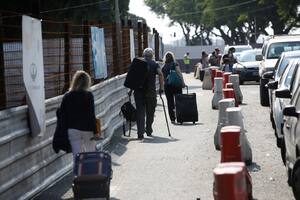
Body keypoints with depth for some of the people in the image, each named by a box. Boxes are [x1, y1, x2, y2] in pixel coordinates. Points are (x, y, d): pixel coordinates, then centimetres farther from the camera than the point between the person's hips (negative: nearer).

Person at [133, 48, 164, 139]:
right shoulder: (154, 64, 5)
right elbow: (160, 74, -11)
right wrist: (161, 87, -7)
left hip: (138, 91, 1)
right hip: (151, 91, -1)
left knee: (140, 112, -1)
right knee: (150, 112, 15)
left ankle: (140, 133, -13)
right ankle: (149, 130, 27)